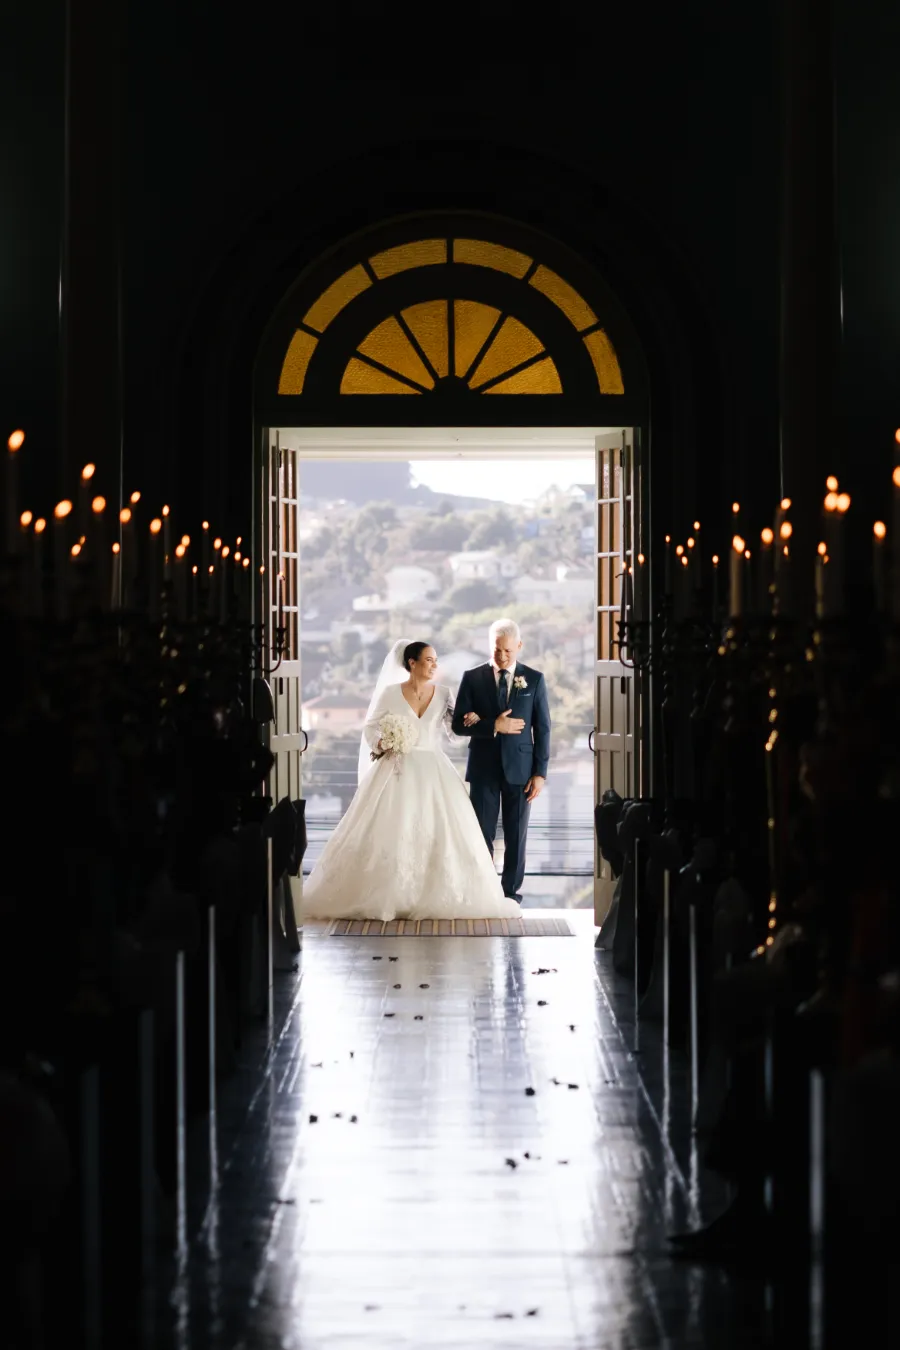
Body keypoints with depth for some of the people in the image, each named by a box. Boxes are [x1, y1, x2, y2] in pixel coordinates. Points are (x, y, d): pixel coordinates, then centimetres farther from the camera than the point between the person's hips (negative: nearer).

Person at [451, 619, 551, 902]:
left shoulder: (534, 680, 2)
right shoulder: (473, 678, 1)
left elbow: (542, 729, 2)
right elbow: (459, 724, -2)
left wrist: (540, 772, -4)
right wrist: (494, 727, -16)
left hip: (519, 769, 0)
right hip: (484, 769, 0)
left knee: (516, 837, 4)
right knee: (482, 835, 2)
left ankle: (511, 894, 11)